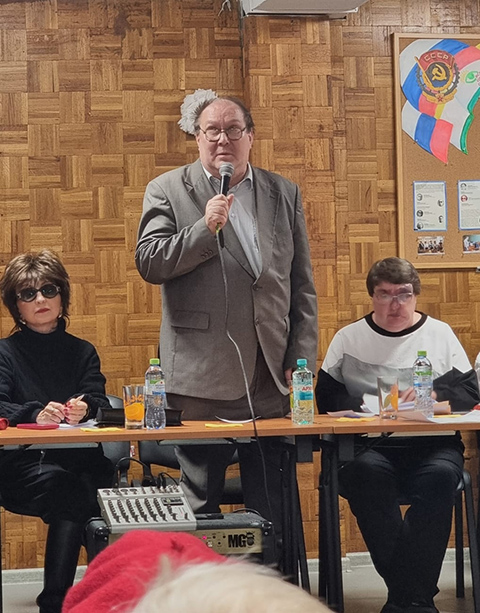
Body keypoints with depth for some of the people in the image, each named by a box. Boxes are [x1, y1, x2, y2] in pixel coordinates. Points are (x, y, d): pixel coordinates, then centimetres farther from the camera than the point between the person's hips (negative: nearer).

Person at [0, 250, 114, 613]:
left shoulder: (82, 352, 20)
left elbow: (99, 401, 5)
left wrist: (86, 407, -21)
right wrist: (36, 414, -27)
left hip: (79, 461, 2)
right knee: (57, 483, -35)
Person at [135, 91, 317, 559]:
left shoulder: (284, 194, 13)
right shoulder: (167, 190, 5)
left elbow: (302, 286, 12)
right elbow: (149, 263, -6)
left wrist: (302, 358, 5)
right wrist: (205, 229, -16)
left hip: (270, 377, 3)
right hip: (201, 377, -2)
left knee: (271, 504, 7)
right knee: (200, 505, 4)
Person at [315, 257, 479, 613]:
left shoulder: (440, 334, 16)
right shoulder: (348, 338, 15)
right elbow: (326, 398, 6)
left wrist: (435, 393, -11)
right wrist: (362, 404, -13)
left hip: (432, 442, 0)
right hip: (370, 445, 0)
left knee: (441, 475, -35)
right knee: (366, 472, -36)